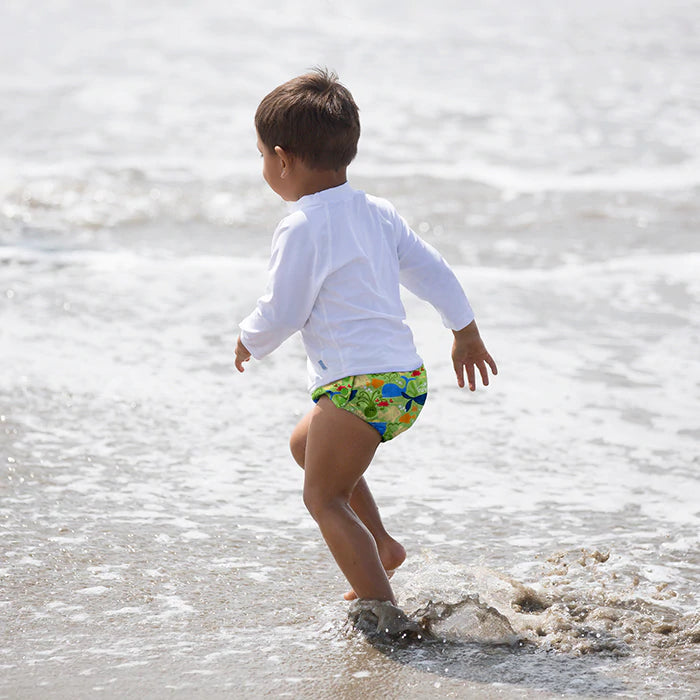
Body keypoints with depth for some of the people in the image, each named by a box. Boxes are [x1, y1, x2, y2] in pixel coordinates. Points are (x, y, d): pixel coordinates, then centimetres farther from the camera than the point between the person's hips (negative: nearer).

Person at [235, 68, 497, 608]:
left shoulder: (302, 228, -13)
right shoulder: (377, 212, 11)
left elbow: (283, 313, -11)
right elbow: (433, 271, 16)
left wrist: (250, 342, 10)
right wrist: (466, 333, 27)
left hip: (359, 385, -9)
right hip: (408, 377, 9)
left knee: (324, 497, 0)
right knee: (307, 442, 29)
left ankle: (384, 609, -9)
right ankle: (381, 545, 27)